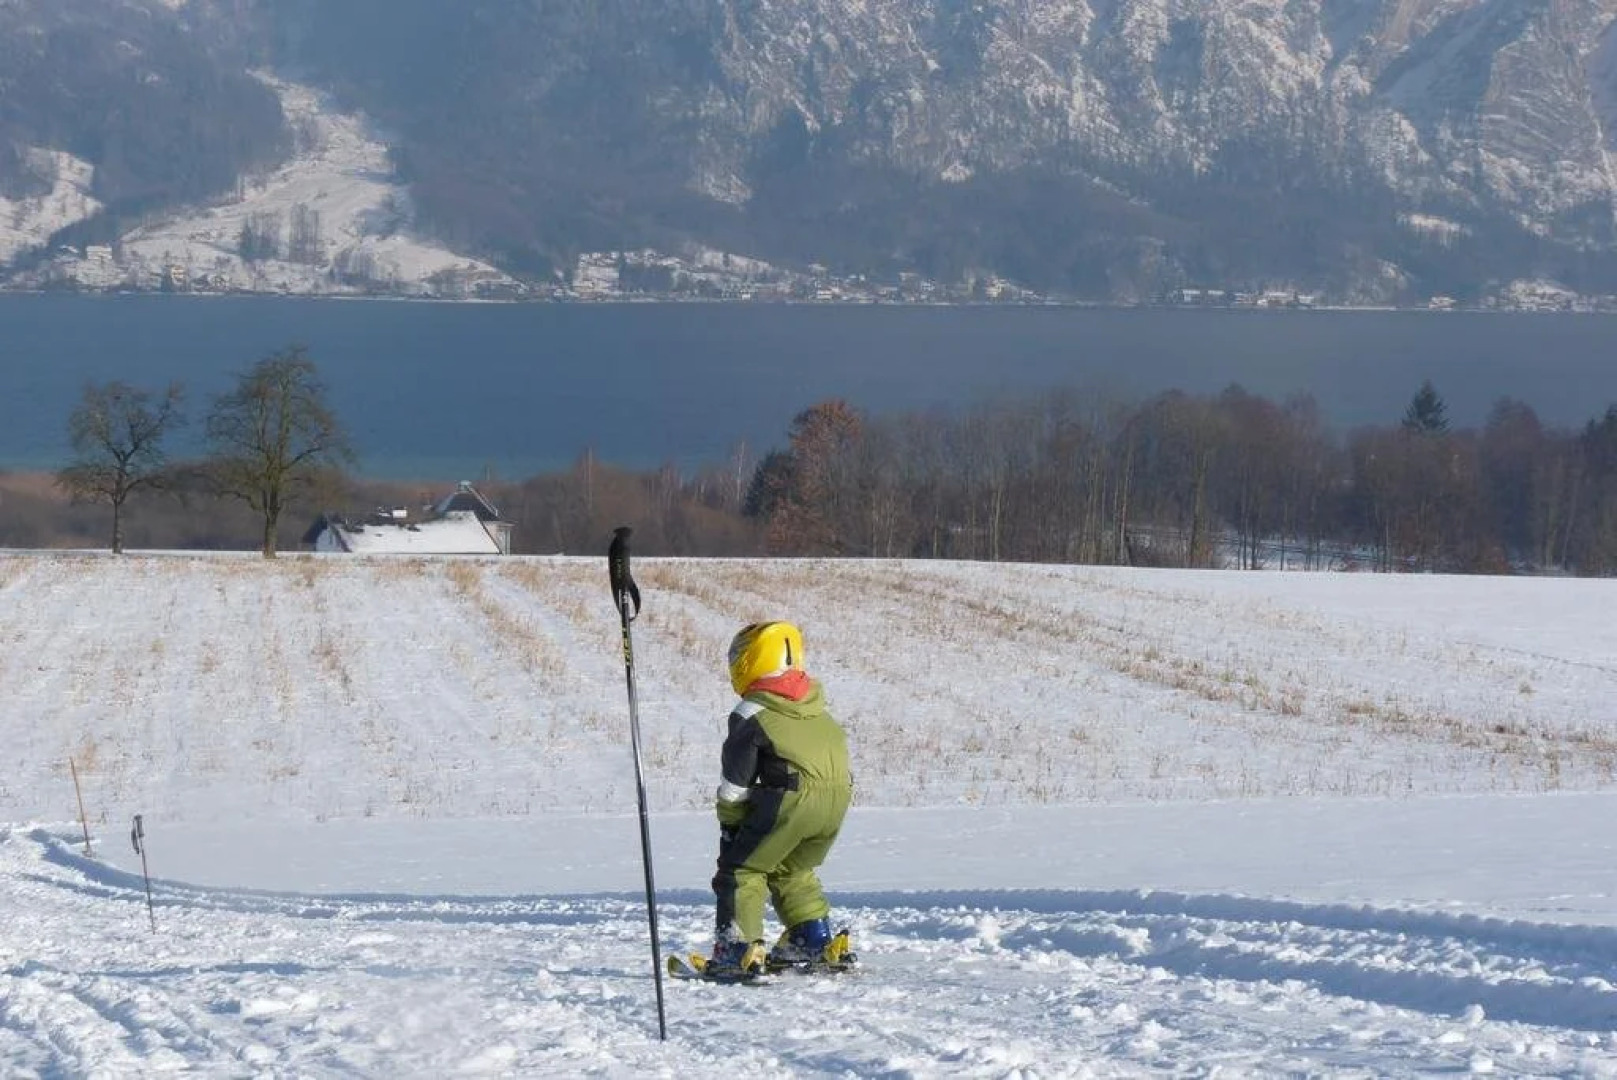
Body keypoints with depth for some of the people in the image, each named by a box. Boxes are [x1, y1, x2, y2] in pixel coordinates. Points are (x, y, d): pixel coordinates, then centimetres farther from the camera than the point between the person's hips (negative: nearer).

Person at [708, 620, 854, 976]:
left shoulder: (751, 713, 1)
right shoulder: (816, 706, 22)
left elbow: (736, 777, 3)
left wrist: (730, 824, 16)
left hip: (793, 797, -7)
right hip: (838, 797, 7)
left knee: (743, 866, 4)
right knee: (793, 869, 26)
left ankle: (741, 947, -7)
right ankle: (815, 937, 21)